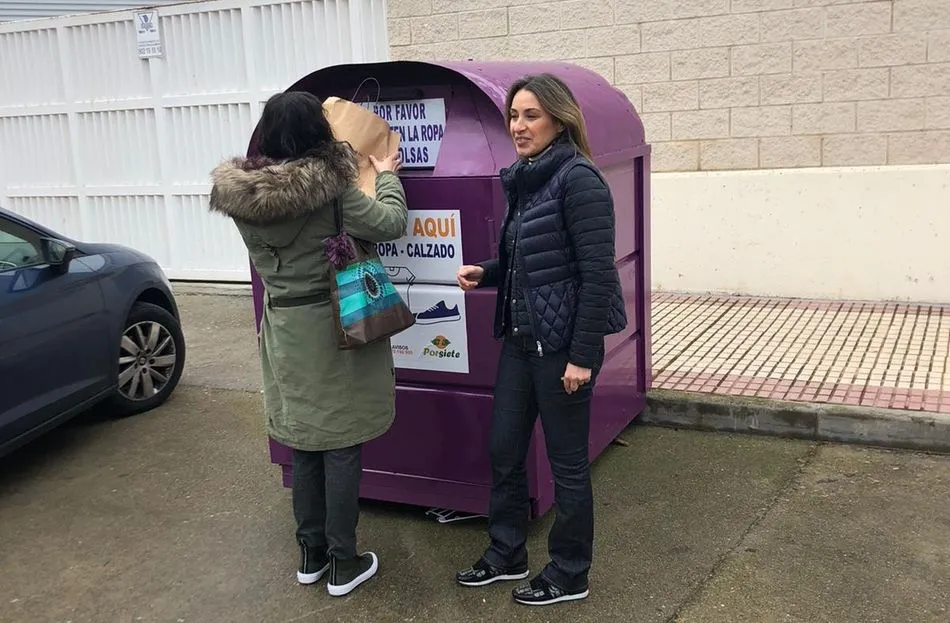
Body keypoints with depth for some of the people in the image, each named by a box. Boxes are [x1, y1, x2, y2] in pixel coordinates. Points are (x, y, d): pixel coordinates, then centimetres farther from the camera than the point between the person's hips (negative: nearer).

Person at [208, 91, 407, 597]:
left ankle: (310, 554, 29)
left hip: (283, 329, 5)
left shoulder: (239, 193, -3)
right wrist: (386, 175, 5)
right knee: (342, 447, 6)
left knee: (303, 445, 16)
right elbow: (390, 224, -14)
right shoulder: (328, 186, -17)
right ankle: (342, 563, 16)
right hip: (333, 328, -5)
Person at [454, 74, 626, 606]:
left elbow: (598, 274, -20)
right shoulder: (524, 181, 10)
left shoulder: (578, 179, -15)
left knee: (567, 461, 7)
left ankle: (570, 576, 25)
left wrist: (582, 356, -21)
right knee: (503, 450, 15)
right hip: (520, 339, 8)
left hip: (563, 344, -8)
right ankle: (506, 555, 35)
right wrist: (485, 273, 2)